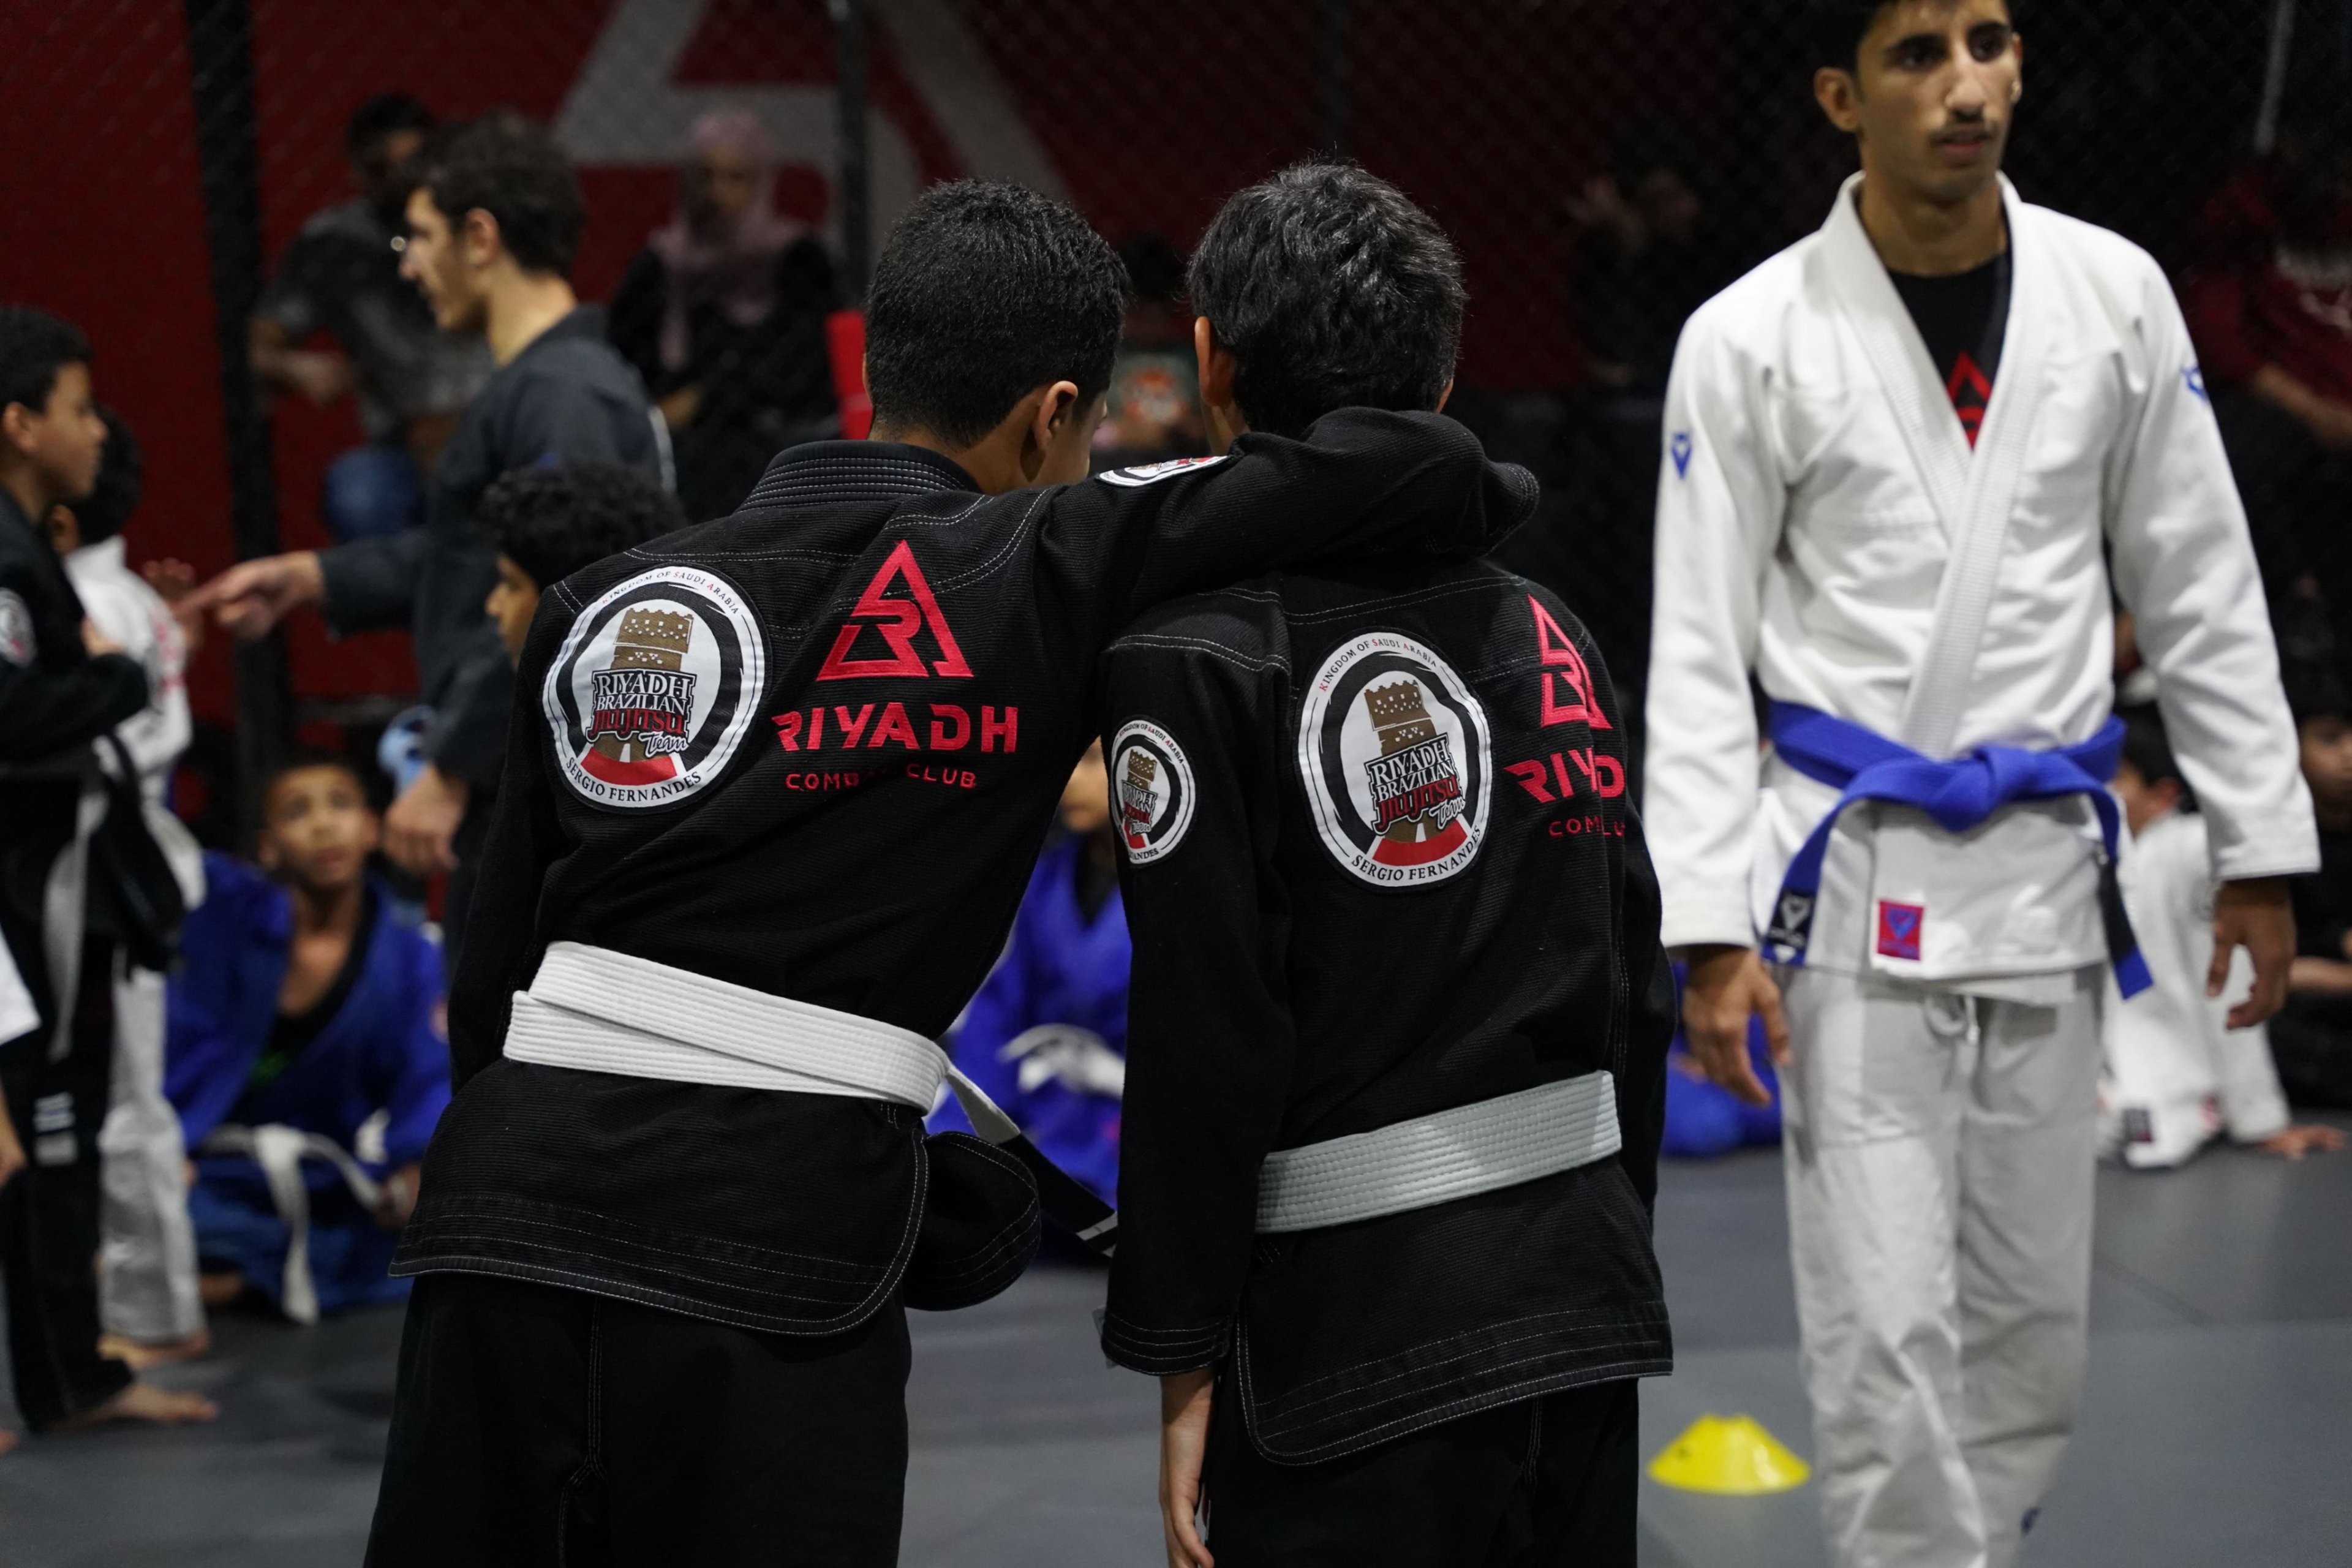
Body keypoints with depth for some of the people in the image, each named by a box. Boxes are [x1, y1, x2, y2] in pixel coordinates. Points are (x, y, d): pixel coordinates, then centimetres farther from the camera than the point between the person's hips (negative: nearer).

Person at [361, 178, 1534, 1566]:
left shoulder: (605, 601, 12)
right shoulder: (1039, 573, -1)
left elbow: (500, 959, 13)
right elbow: (1395, 463, -3)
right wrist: (1476, 493, 19)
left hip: (512, 1192, 5)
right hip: (772, 1247, -4)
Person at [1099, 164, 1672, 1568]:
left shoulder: (1193, 662, -11)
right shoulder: (1547, 636, 7)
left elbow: (1205, 1042, -13)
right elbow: (1638, 989, 11)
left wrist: (1183, 1357, -6)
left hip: (1360, 1324, -6)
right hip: (1582, 1290, 6)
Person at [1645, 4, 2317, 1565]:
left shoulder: (2115, 296, 1)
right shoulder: (1753, 338, -7)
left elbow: (2201, 591, 8)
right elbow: (1703, 652, -5)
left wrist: (2261, 849, 7)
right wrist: (1711, 927, -10)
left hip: (2046, 872, 3)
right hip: (1856, 880, -3)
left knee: (2033, 1326, 11)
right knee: (1888, 1333, -5)